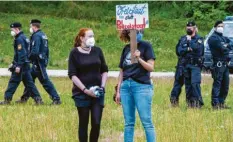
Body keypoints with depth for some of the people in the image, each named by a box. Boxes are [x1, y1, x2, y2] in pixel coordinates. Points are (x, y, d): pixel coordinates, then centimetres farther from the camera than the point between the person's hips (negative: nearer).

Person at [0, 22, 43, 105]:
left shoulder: (19, 39, -14)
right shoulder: (23, 38, 17)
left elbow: (21, 53, -22)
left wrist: (18, 66, -24)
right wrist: (13, 63, 26)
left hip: (21, 65, -10)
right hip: (26, 65, 10)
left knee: (13, 82, -3)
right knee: (28, 82, 8)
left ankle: (7, 99, 0)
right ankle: (38, 99, 3)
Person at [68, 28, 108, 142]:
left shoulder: (97, 50, 5)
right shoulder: (75, 53, -4)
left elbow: (104, 70, 14)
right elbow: (72, 74, -8)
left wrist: (102, 86, 0)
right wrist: (85, 89, -15)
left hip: (97, 93, 3)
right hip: (81, 93, -3)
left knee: (96, 123, -4)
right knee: (83, 123, 2)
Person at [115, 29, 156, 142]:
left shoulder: (146, 46, 0)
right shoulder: (126, 48, 13)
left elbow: (151, 68, -6)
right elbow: (122, 71, 15)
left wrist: (139, 58, -21)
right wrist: (118, 91, 11)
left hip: (142, 86, -5)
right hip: (126, 86, 5)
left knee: (147, 122, -5)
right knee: (128, 123, 7)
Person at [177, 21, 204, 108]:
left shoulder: (199, 39, 1)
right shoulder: (183, 39, 13)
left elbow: (197, 48, -17)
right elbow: (180, 51, 2)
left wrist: (190, 40, -10)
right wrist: (188, 49, -13)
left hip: (195, 65, -5)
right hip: (185, 64, 5)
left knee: (195, 83, -17)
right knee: (187, 84, 6)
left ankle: (198, 102, -15)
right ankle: (189, 102, 12)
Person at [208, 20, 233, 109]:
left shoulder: (224, 38, 22)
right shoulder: (213, 38, -6)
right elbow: (223, 49, -16)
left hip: (225, 64, 9)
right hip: (218, 64, -9)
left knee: (225, 86, 11)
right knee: (217, 85, -10)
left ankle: (221, 103, 18)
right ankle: (215, 104, -9)